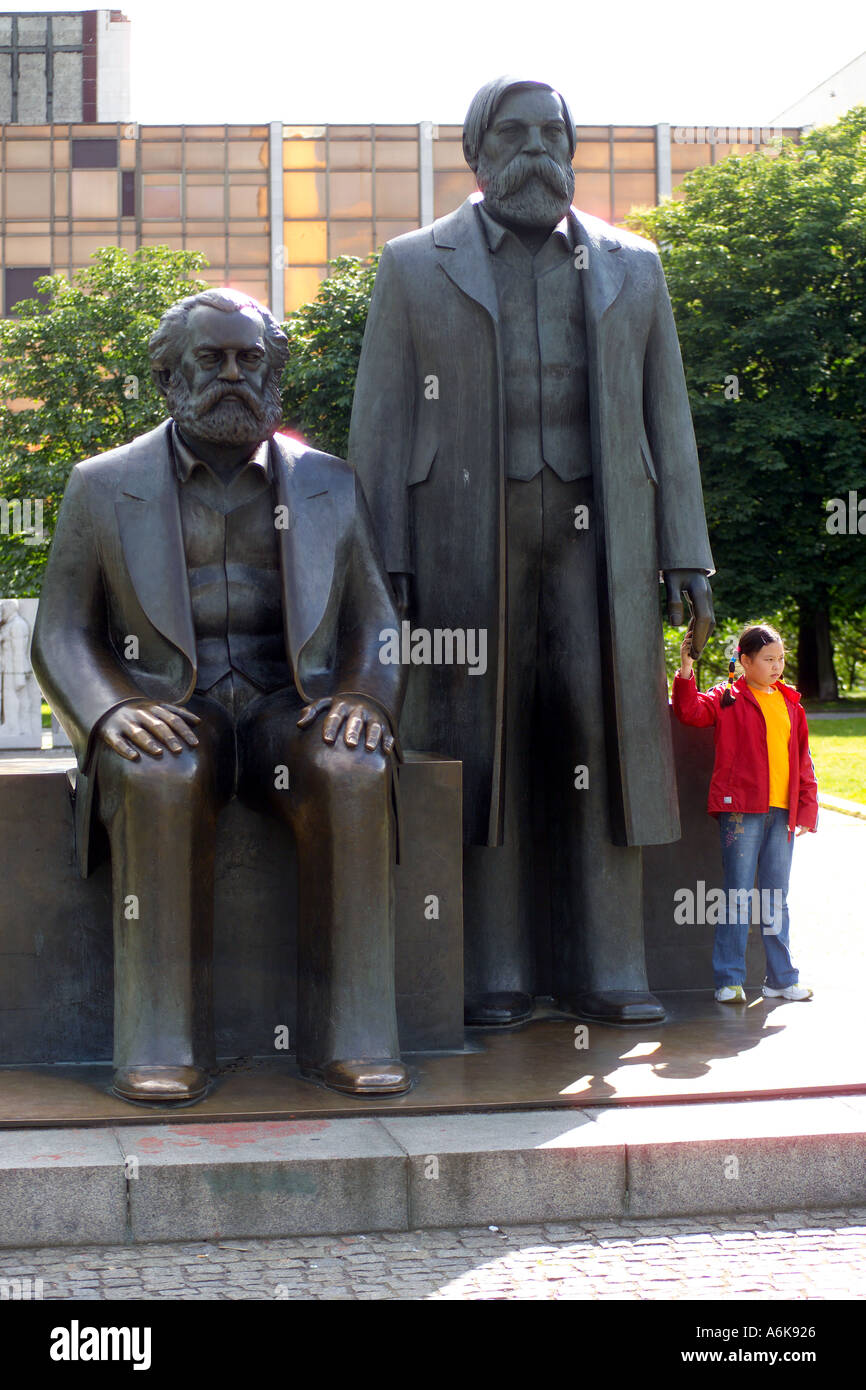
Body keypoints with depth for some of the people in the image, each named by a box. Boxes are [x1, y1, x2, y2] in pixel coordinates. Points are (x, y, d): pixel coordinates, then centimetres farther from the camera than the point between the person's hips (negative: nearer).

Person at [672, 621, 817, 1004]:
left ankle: (781, 978, 18)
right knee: (738, 896, -3)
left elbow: (803, 760, 17)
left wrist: (807, 809, 11)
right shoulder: (729, 698, 2)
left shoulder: (790, 703, 15)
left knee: (776, 899, 11)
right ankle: (729, 980, 2)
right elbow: (691, 711, -13)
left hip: (781, 813, 5)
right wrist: (686, 670, -24)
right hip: (741, 810, -5)